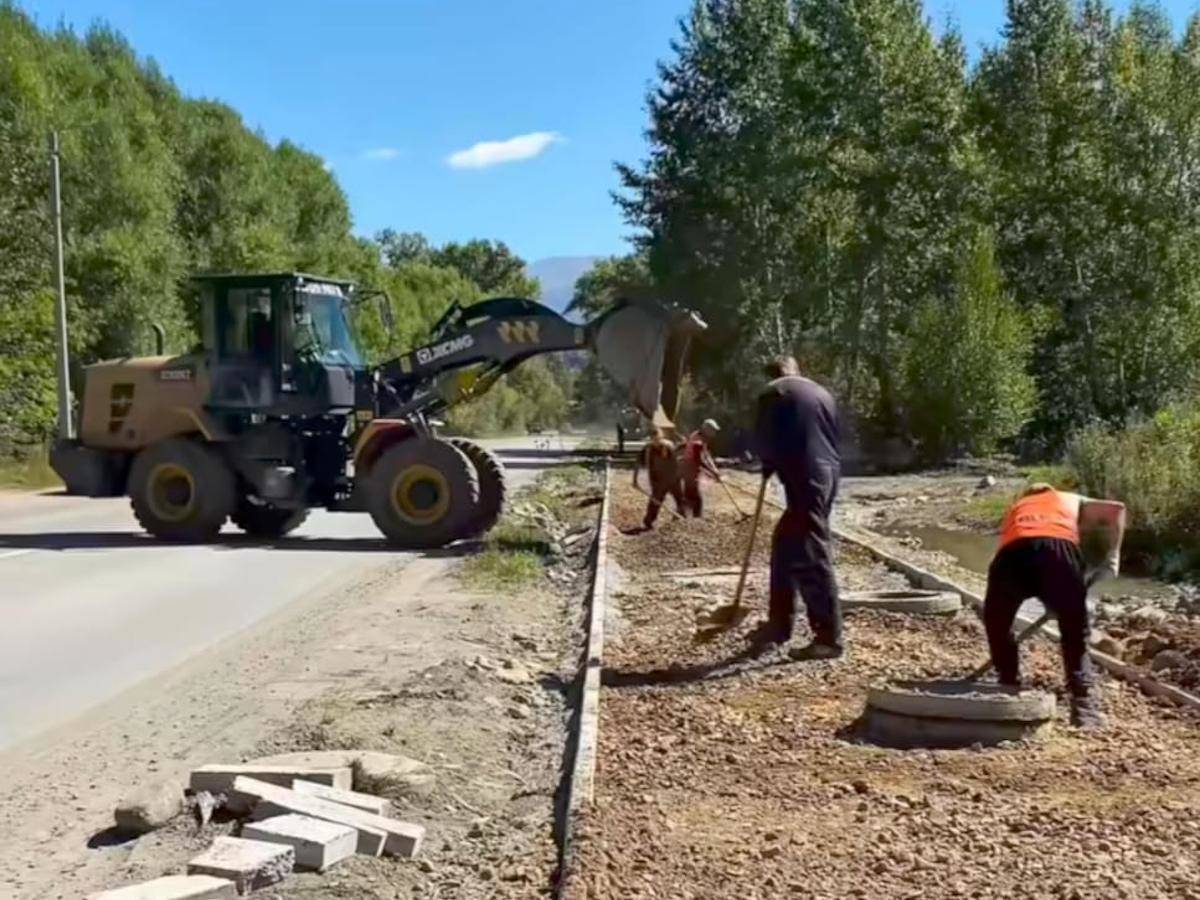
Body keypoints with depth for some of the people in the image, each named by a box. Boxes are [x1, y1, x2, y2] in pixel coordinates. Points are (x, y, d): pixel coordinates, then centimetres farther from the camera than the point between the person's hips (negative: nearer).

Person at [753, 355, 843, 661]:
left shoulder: (773, 393, 0)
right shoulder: (821, 393, 20)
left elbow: (764, 440, -3)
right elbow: (835, 436, 20)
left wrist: (770, 466, 19)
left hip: (805, 480, -8)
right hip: (827, 475, 8)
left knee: (812, 558, -7)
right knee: (785, 547, 17)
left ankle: (829, 638, -6)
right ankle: (778, 626, 24)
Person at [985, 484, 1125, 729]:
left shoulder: (1015, 509, 43)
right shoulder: (1072, 501, 40)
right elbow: (1115, 509, 23)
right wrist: (1112, 556, 24)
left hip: (1012, 553, 1)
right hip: (1059, 548, -1)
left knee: (996, 624, 26)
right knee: (1075, 634, 16)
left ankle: (1010, 691, 28)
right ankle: (1084, 707, 7)